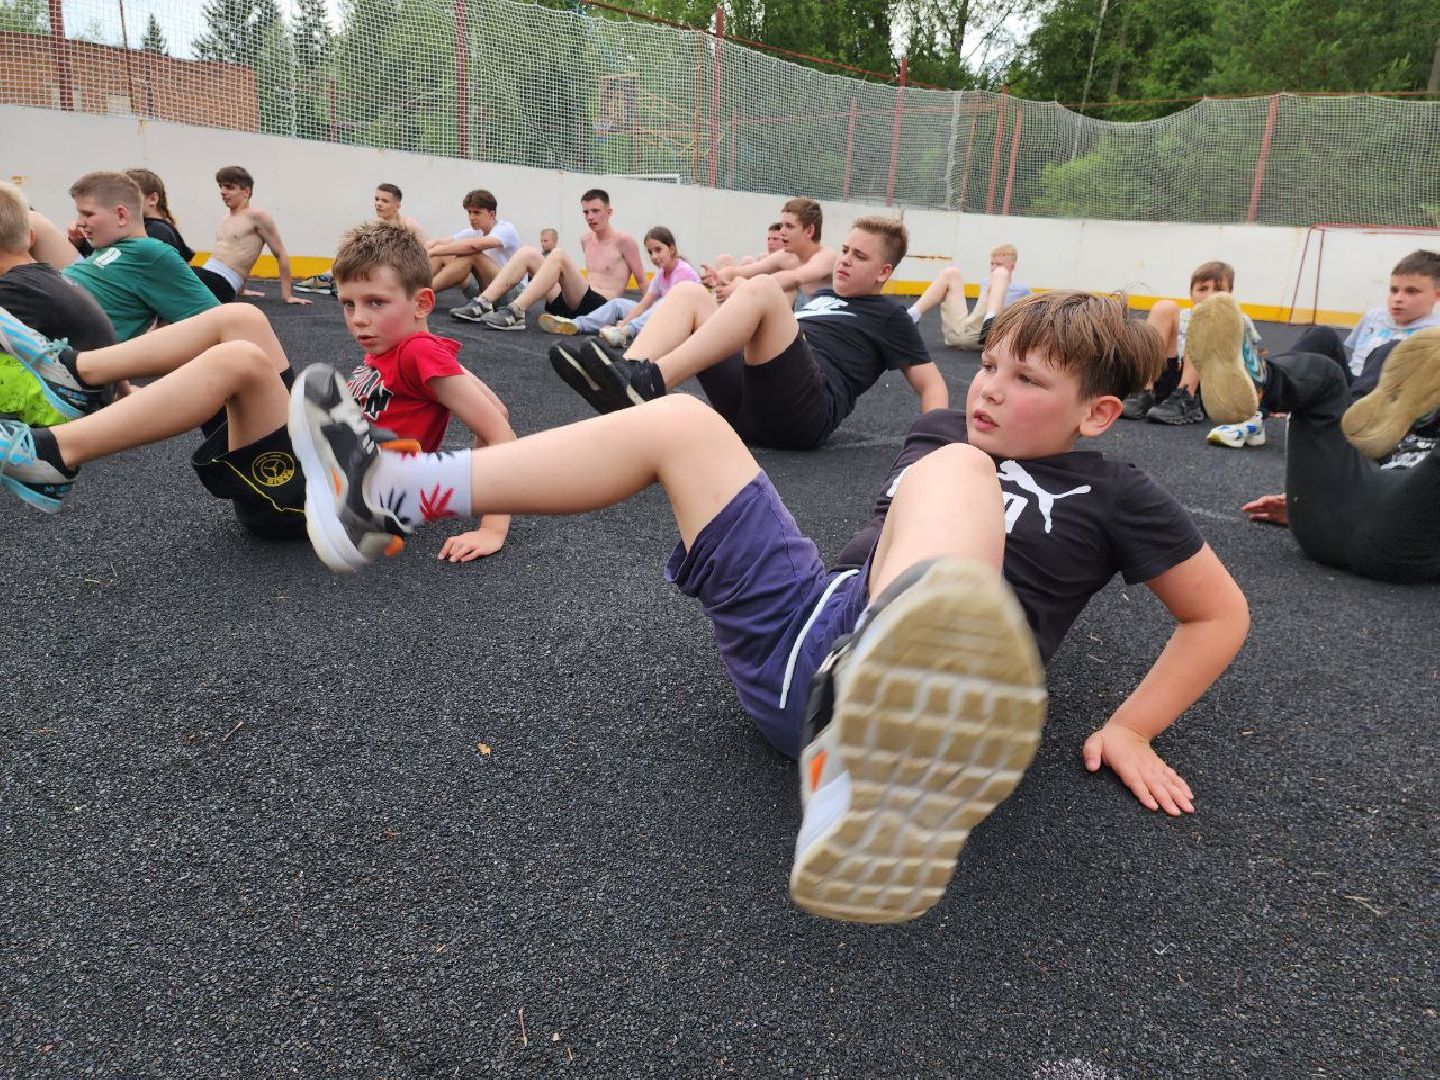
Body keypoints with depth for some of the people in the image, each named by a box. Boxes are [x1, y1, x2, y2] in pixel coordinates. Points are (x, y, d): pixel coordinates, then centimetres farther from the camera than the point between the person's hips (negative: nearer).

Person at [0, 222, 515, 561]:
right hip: (309, 460, 9)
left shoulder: (421, 353, -10)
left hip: (308, 497, -9)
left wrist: (493, 530, -25)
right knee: (239, 319, 6)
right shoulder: (388, 353, 15)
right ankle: (71, 370, 2)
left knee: (237, 358, -29)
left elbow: (499, 432, -19)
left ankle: (52, 456, -27)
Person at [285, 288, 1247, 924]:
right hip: (798, 638, 6)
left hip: (891, 664, -5)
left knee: (954, 469, -31)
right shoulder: (945, 433, 24)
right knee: (679, 421, -1)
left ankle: (860, 774, -63)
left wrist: (1131, 730, 6)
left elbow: (1222, 615, 13)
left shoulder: (1107, 493, 10)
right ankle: (385, 496, -6)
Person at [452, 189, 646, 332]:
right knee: (527, 253, -4)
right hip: (571, 304, 7)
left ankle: (515, 313, -40)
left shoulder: (623, 241, 2)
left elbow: (642, 280, 2)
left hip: (600, 307, -7)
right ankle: (483, 304, -20)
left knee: (558, 255, -29)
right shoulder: (586, 240, 22)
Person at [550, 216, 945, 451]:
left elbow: (931, 383, 12)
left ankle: (649, 384, -41)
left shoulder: (887, 315, 18)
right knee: (688, 293, -2)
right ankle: (628, 376, -30)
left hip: (801, 413, -6)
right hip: (746, 402, 7)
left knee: (762, 287, -27)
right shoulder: (821, 296, 35)